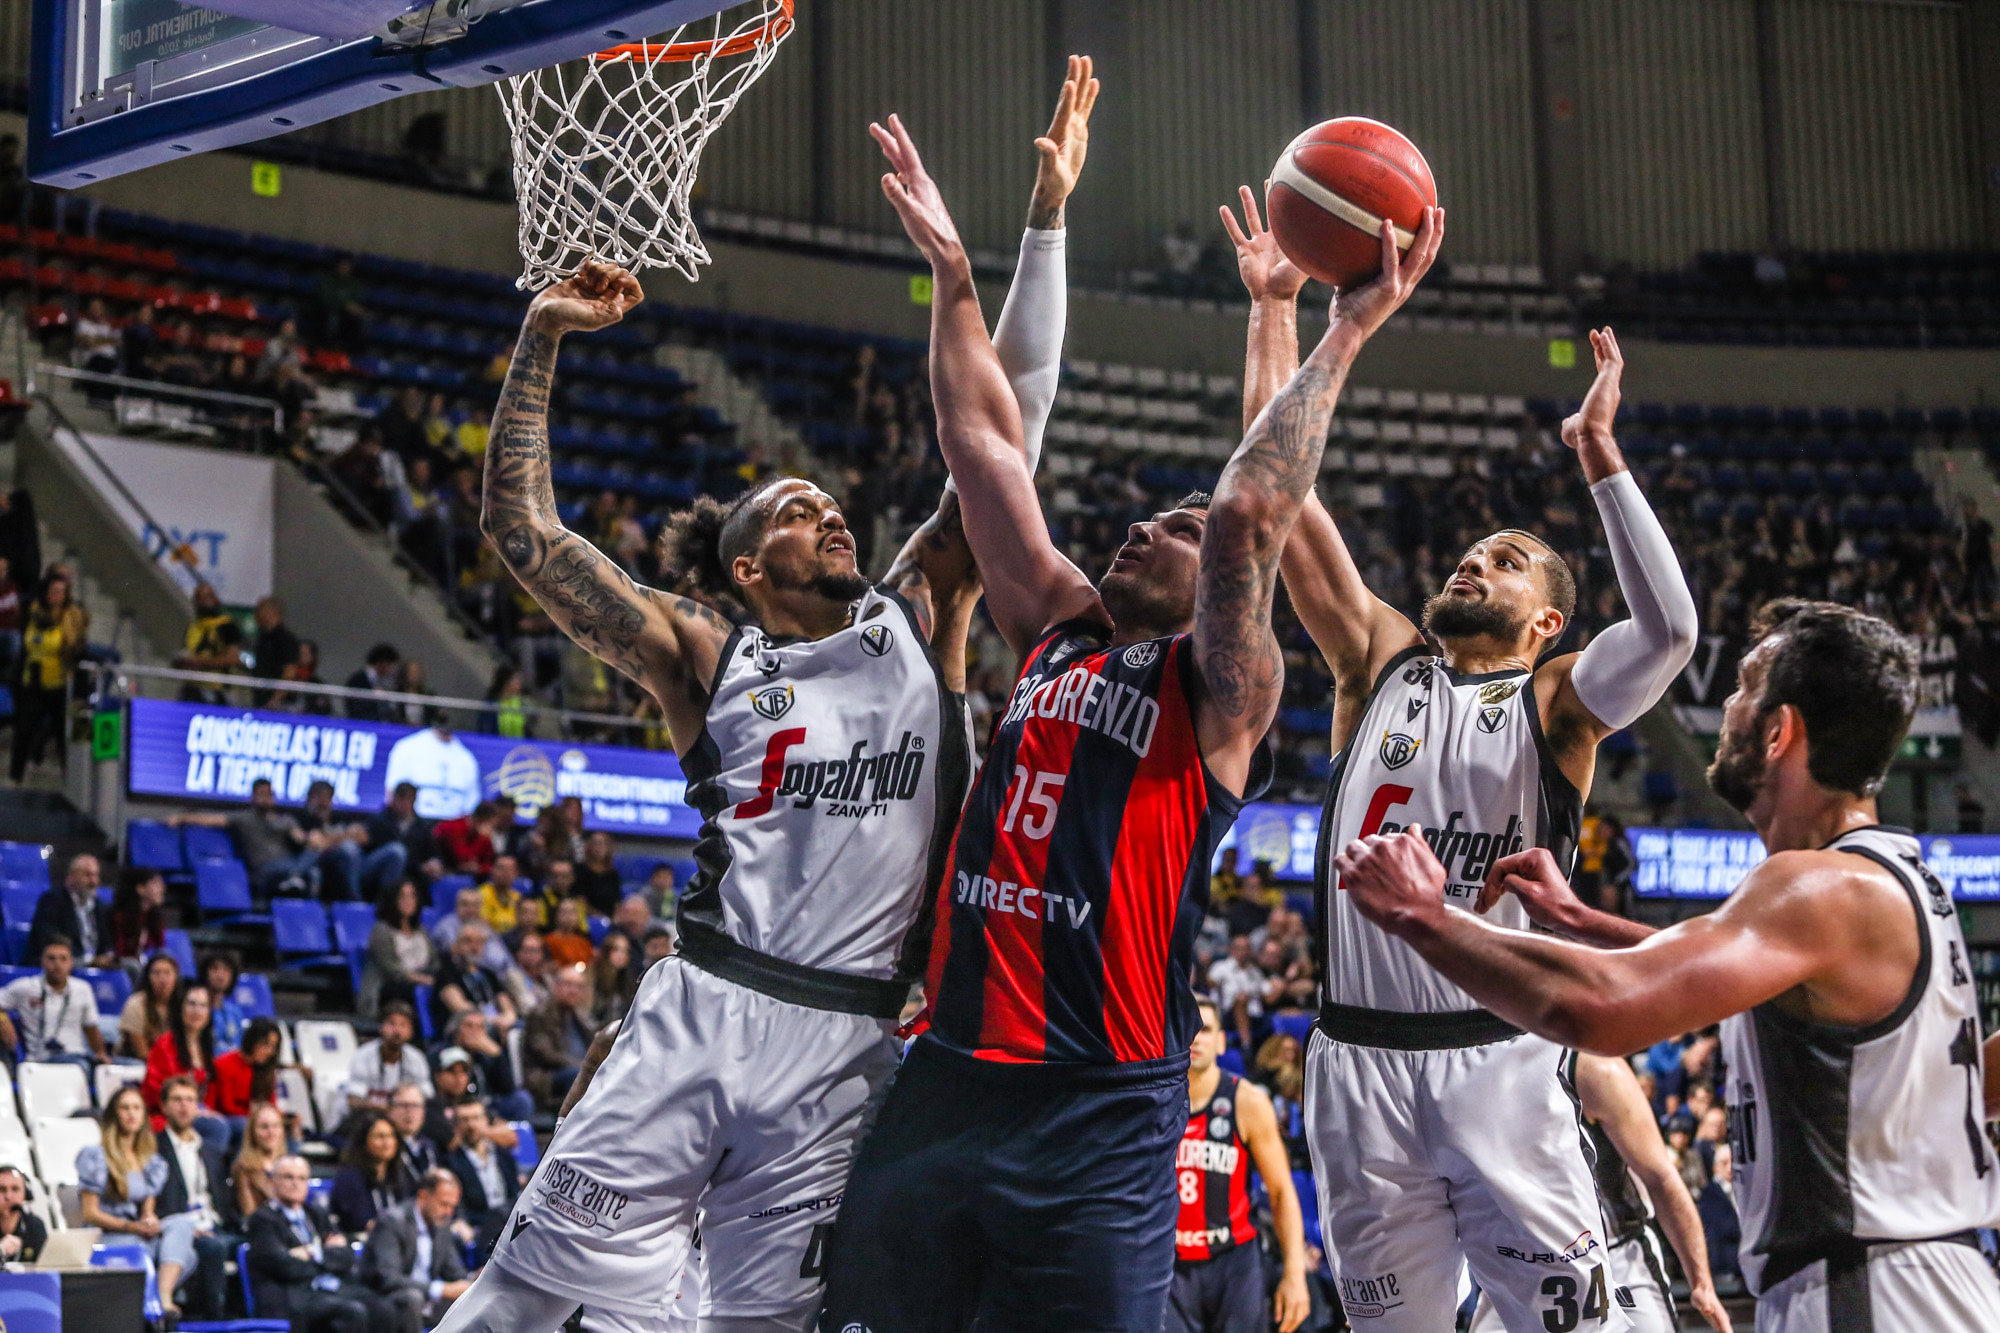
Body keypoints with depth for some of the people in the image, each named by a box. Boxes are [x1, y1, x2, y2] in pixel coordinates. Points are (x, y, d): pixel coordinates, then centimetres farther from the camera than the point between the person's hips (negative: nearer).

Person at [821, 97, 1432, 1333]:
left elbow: (1250, 512, -15)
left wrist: (1345, 335, -11)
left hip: (1098, 1120, -6)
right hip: (947, 1081, 6)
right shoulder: (1059, 634, 17)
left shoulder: (1220, 693, 1)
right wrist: (954, 274, 16)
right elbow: (983, 444, 18)